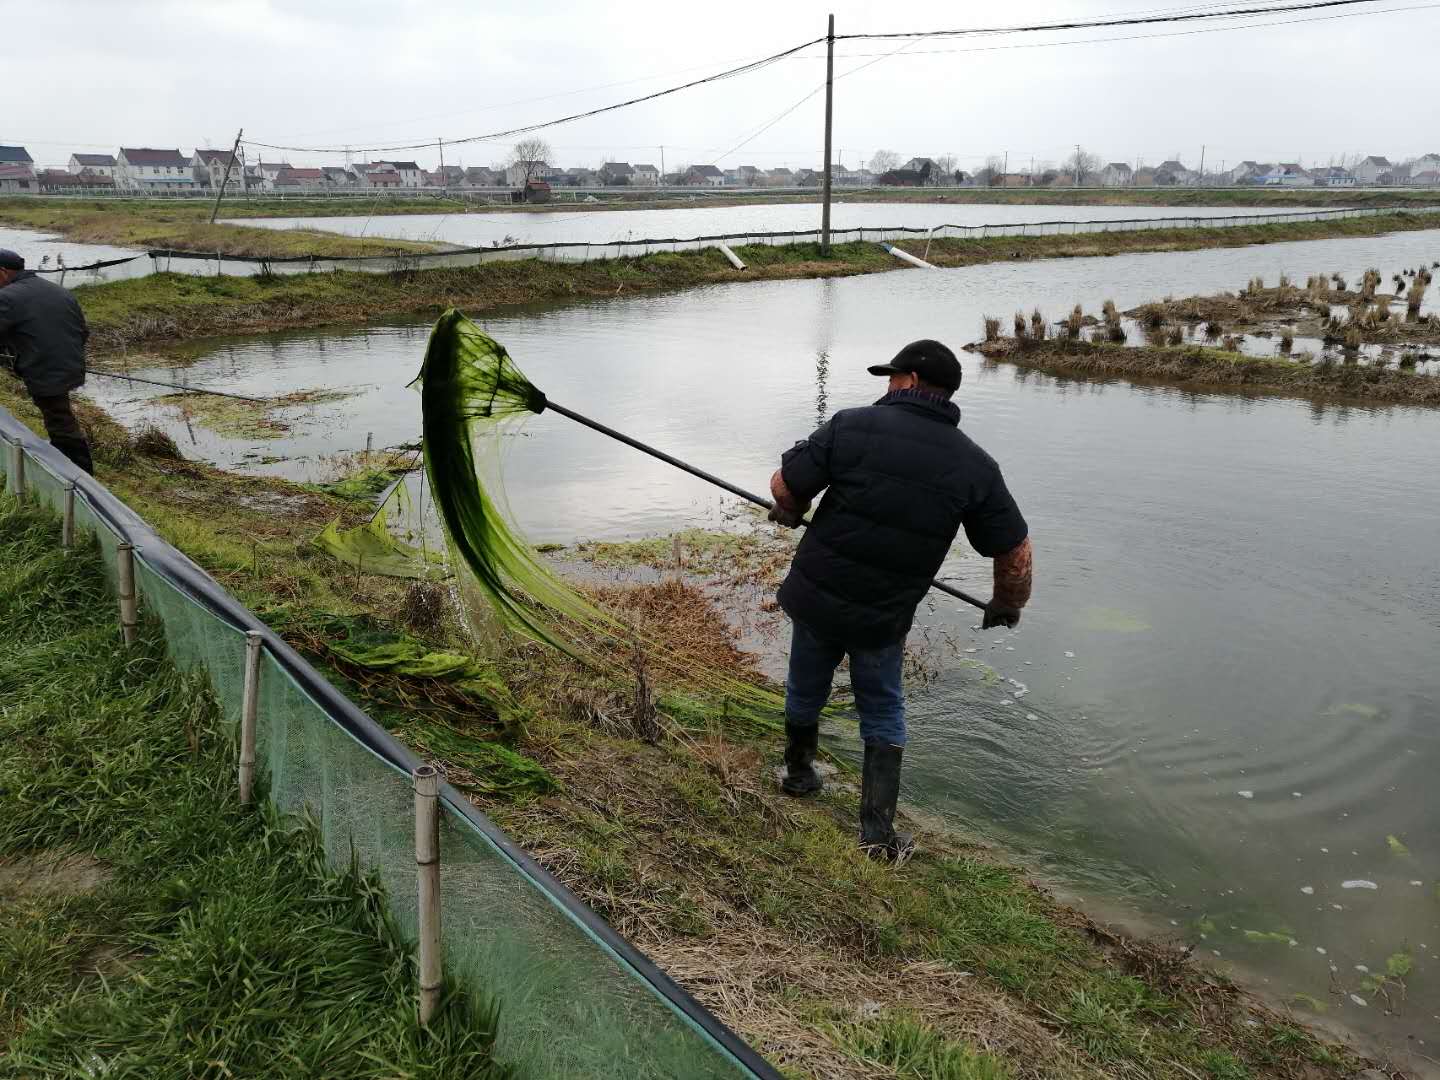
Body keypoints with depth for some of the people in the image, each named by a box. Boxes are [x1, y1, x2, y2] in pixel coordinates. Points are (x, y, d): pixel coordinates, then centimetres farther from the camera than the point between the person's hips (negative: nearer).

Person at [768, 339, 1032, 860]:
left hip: (815, 595, 0)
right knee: (883, 715, 19)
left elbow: (784, 488, -11)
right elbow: (1015, 552, 0)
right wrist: (1007, 605, 19)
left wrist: (791, 513, 13)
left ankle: (798, 773, 47)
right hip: (884, 618, 0)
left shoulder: (852, 426, -12)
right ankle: (878, 833, 19)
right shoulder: (976, 466, -5)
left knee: (805, 691, 24)